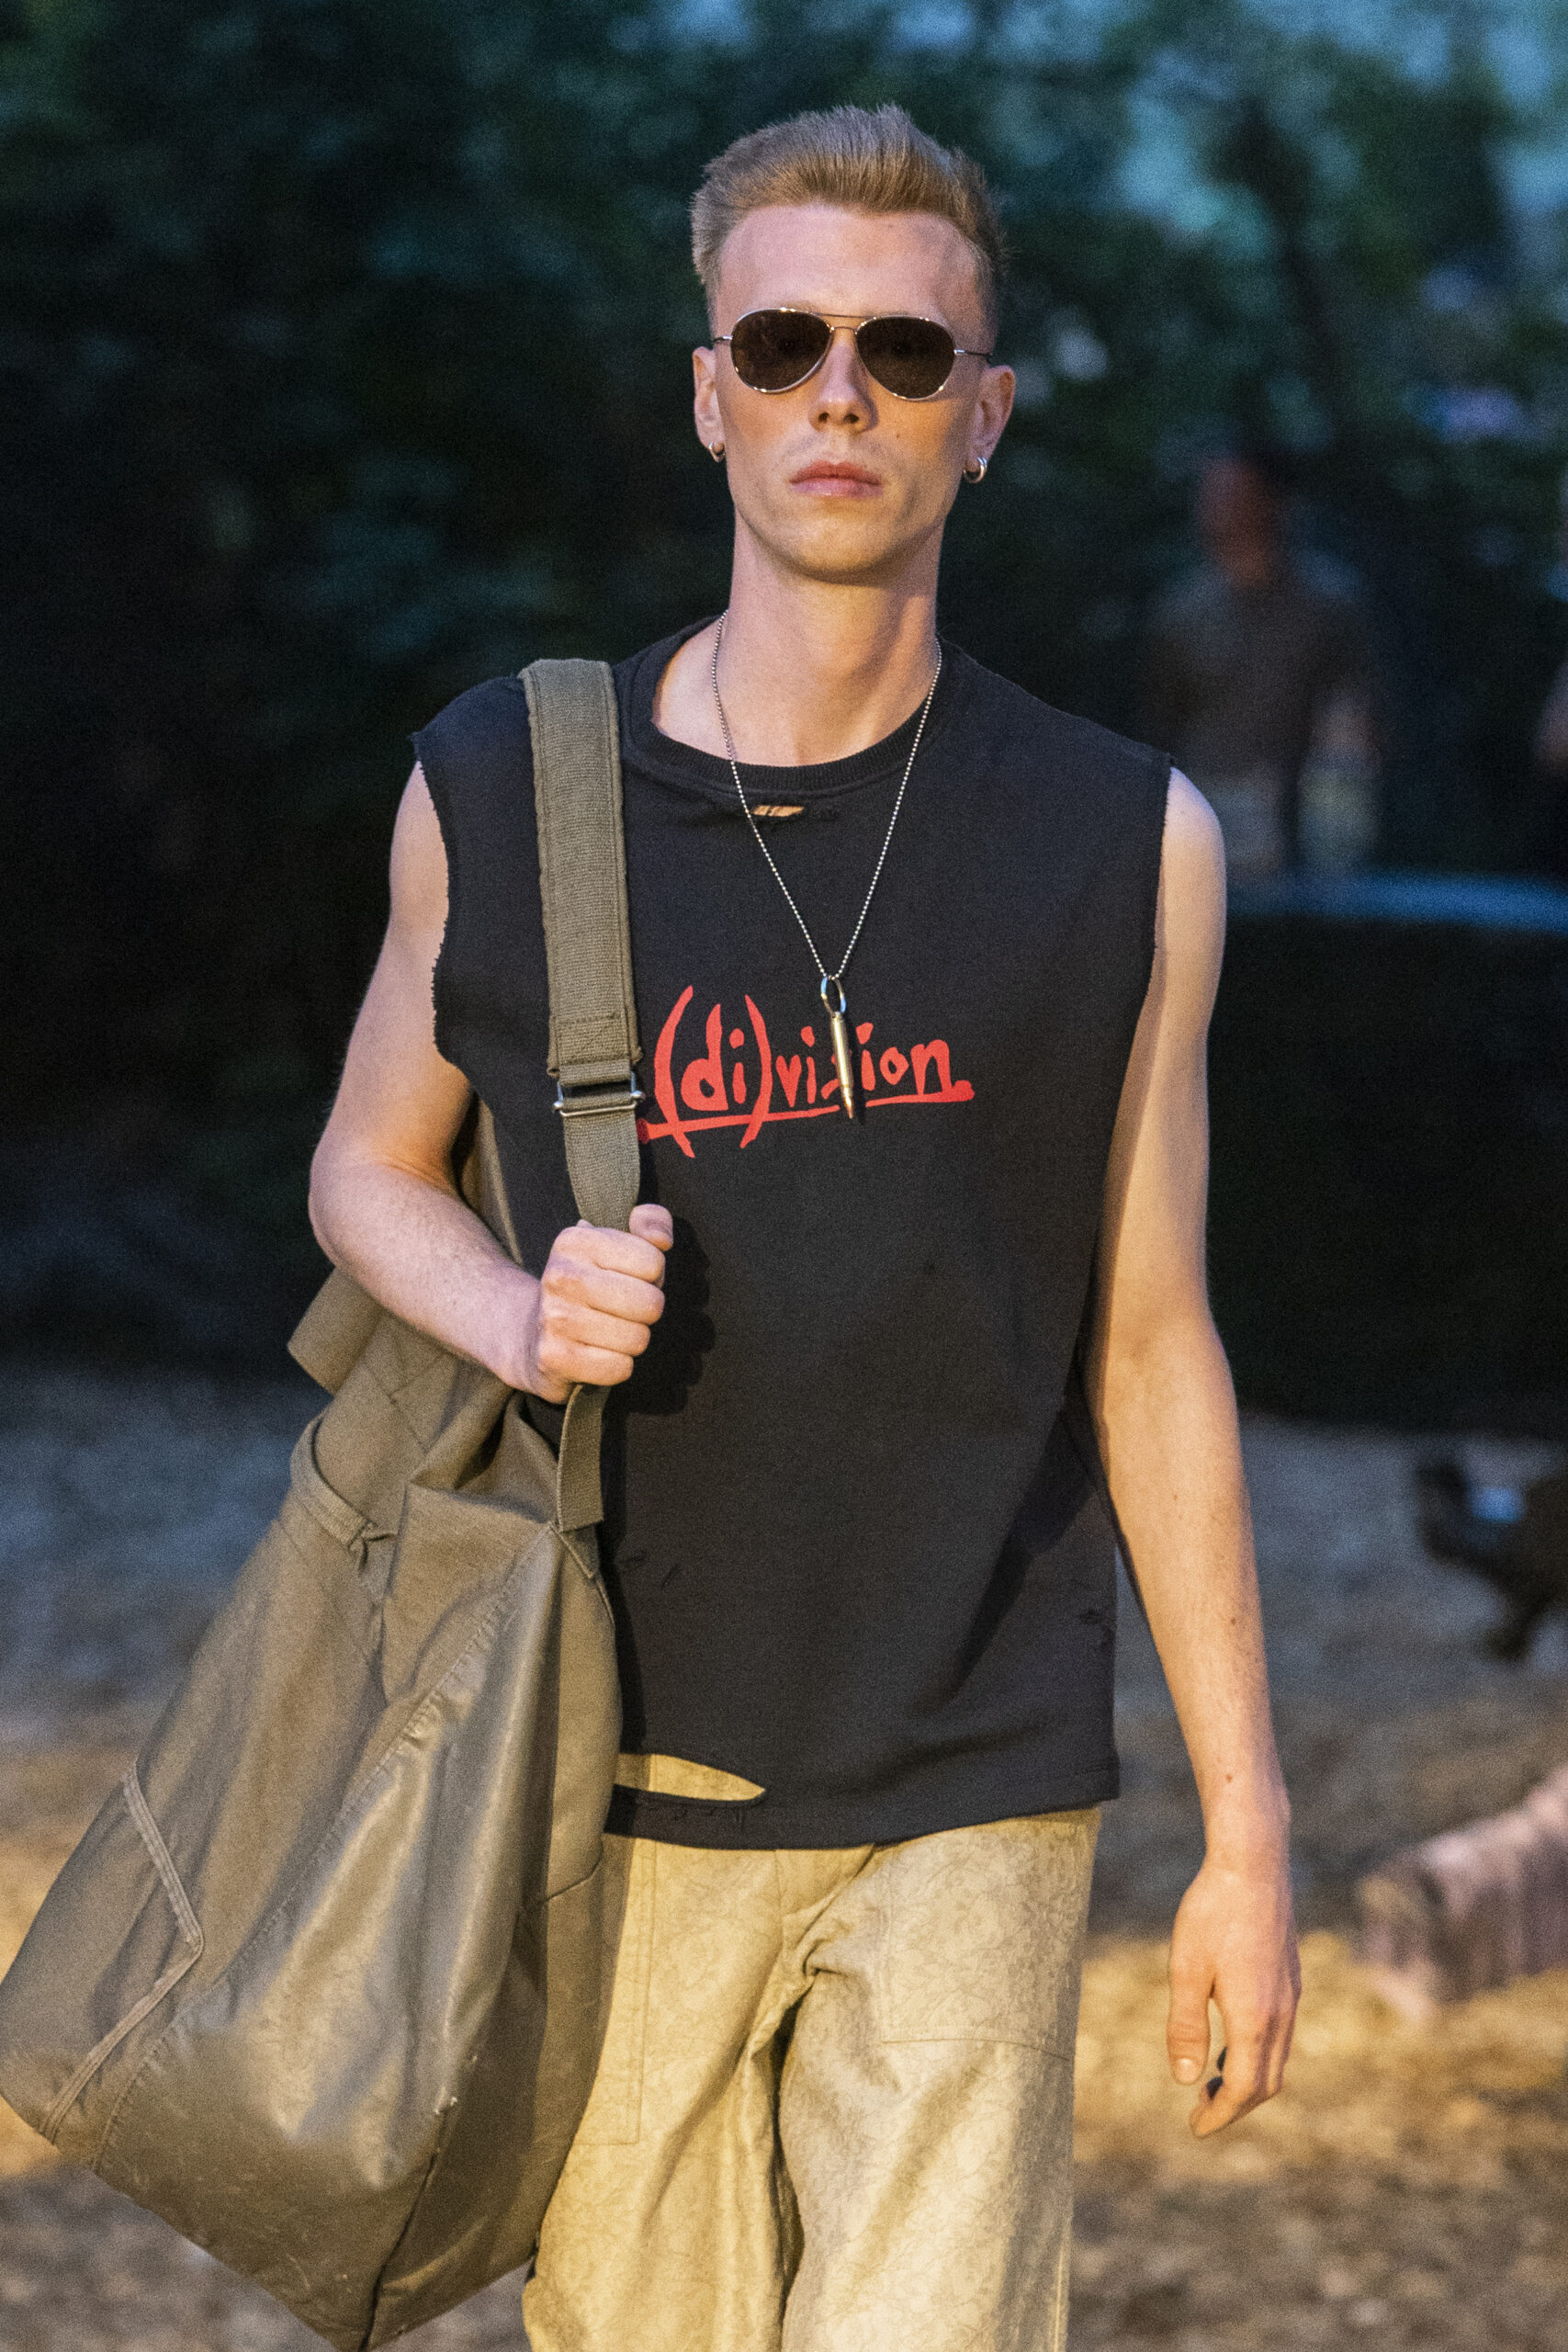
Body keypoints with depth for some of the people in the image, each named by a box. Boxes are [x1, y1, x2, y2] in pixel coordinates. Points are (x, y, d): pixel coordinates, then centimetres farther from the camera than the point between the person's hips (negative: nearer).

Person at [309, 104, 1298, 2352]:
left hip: (967, 1806, -1)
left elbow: (1150, 1349, 5)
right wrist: (521, 1318, -9)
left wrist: (1246, 1822, 6)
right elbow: (369, 1169, 15)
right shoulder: (502, 790, 1)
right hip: (609, 1787, 1)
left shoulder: (1126, 845, 0)